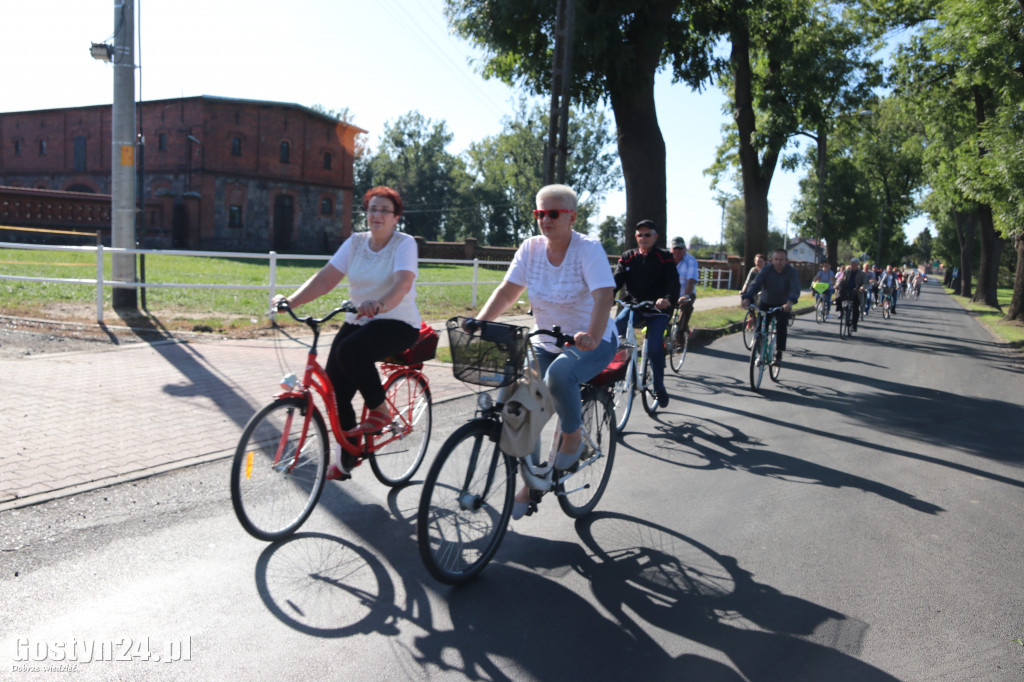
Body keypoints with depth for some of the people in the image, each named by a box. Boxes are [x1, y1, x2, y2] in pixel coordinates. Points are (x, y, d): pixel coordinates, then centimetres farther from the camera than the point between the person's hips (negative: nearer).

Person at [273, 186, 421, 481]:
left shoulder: (405, 244, -8)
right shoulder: (355, 242, 5)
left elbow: (403, 282, -27)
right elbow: (326, 278, -4)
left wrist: (380, 304, -47)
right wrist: (291, 300, -19)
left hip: (398, 324, -5)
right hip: (358, 321, 5)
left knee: (350, 351, -33)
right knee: (333, 386, -7)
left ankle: (380, 411, -9)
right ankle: (346, 458, 12)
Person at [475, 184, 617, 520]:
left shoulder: (588, 249, -15)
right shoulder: (531, 248, -1)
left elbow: (604, 295, -28)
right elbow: (508, 290, -4)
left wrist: (592, 335, -46)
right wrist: (478, 322, -20)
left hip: (592, 343, -5)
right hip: (545, 343, 5)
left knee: (559, 374, -35)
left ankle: (573, 436, -7)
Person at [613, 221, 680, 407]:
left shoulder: (664, 258, 0)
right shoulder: (627, 257, 9)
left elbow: (673, 282, -13)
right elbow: (617, 279, -4)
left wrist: (668, 299, -36)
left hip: (658, 309, -2)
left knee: (655, 347, -17)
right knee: (616, 326, -28)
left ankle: (659, 387, 2)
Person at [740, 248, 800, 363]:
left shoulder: (792, 272, -16)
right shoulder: (766, 271, -14)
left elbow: (795, 288, -31)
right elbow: (755, 284, -28)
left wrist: (790, 302, -53)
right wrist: (747, 298, -48)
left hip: (782, 306, -1)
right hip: (765, 303, 1)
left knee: (781, 326, -22)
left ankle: (779, 354, -7)